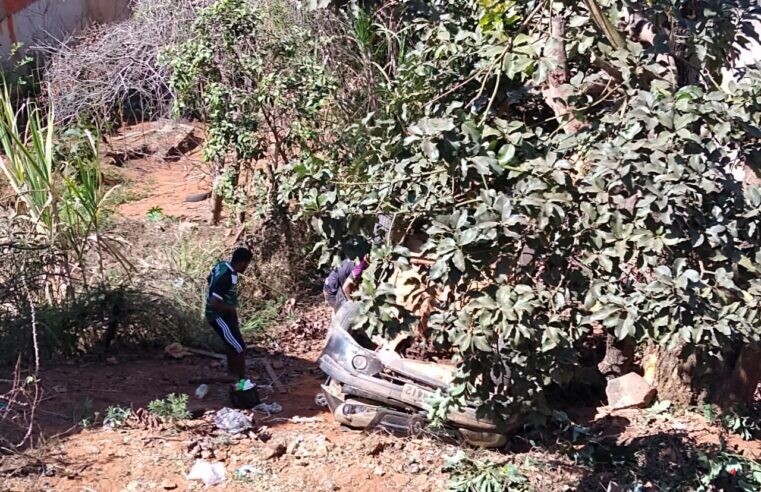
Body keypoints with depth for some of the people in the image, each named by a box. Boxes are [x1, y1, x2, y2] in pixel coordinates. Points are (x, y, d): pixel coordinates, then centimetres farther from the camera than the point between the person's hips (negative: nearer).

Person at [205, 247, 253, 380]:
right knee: (240, 349, -4)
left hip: (224, 314, 10)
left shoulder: (222, 264, -3)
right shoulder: (227, 278, -32)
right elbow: (214, 303, -35)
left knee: (234, 344, 24)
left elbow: (209, 279, 18)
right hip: (219, 317, -10)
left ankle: (232, 373, 41)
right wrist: (231, 309, -18)